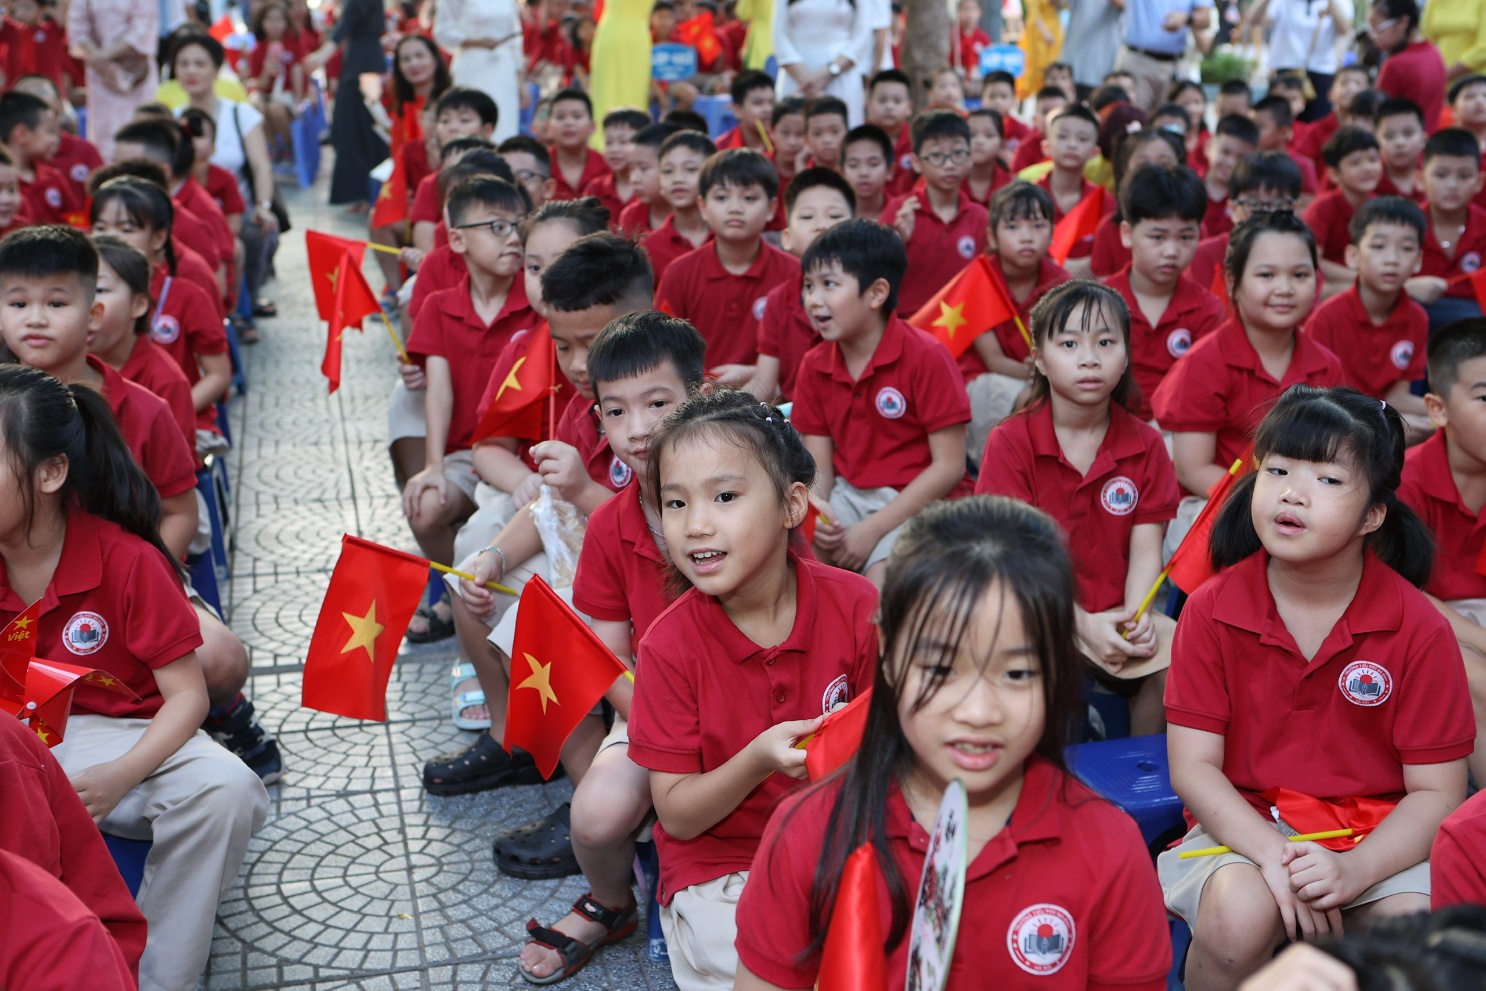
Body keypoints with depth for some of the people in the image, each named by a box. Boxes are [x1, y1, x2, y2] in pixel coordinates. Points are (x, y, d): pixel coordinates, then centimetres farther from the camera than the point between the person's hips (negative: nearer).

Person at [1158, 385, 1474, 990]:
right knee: (1239, 915, -31)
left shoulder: (1419, 630, -7)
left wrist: (1354, 869, -24)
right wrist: (1273, 855, -24)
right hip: (1245, 825, 0)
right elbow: (1193, 766, -8)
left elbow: (1436, 792, -7)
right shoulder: (1211, 611, -6)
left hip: (1380, 842, 1)